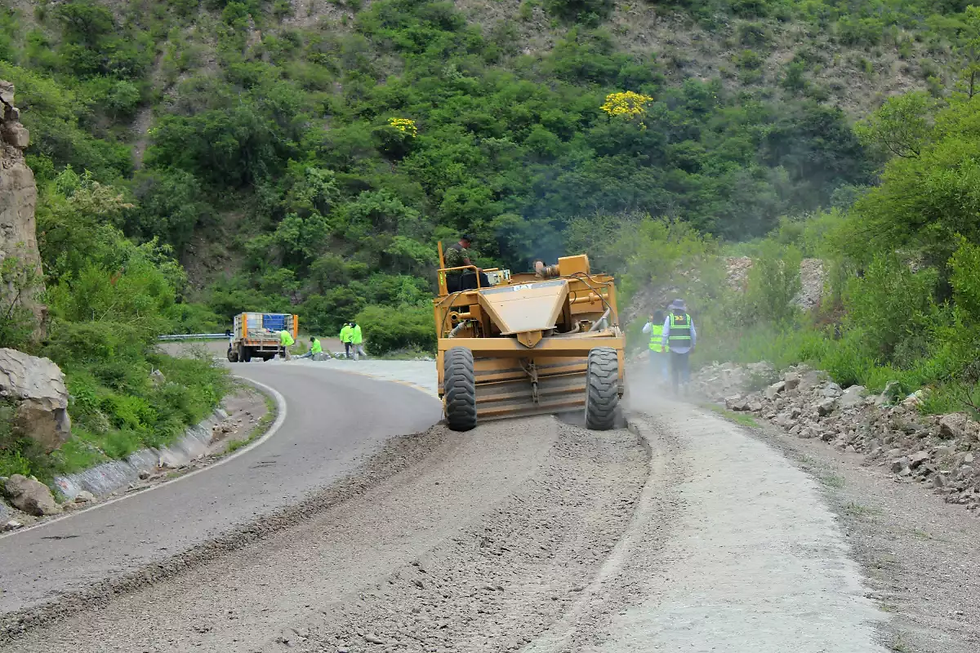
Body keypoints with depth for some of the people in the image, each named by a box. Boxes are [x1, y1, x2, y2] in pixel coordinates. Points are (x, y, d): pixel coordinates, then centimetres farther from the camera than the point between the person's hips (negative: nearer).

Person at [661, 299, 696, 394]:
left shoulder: (670, 317, -2)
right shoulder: (688, 318, 4)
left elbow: (665, 333, -4)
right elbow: (693, 334, 8)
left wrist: (663, 345, 2)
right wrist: (693, 346, 18)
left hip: (673, 347, -1)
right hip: (686, 347, 1)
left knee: (674, 368, 6)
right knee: (685, 367, 6)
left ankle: (675, 389, 7)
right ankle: (685, 381, -18)